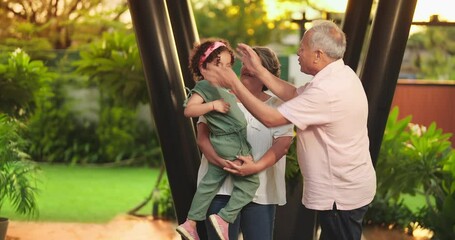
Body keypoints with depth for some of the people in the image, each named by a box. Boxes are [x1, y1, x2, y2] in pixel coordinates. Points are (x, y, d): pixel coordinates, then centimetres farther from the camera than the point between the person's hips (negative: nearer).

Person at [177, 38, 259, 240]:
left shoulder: (222, 88, 17)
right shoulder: (204, 87, -11)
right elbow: (189, 110, -22)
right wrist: (213, 105, -27)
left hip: (225, 144, 9)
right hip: (232, 144, -9)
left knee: (210, 182, 13)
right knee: (250, 181, -3)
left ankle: (190, 223, 19)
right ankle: (224, 218, -3)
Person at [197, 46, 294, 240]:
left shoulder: (277, 105, 7)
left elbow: (283, 143, -7)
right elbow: (202, 136, -2)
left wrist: (257, 166, -25)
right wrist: (219, 161, -21)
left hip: (261, 190, 0)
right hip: (221, 186, 0)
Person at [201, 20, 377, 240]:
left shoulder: (327, 91, -28)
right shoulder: (339, 75, 4)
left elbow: (271, 118, -24)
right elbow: (294, 95, 11)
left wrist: (234, 85, -17)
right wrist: (259, 71, 9)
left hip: (340, 196, -10)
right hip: (347, 187, 10)